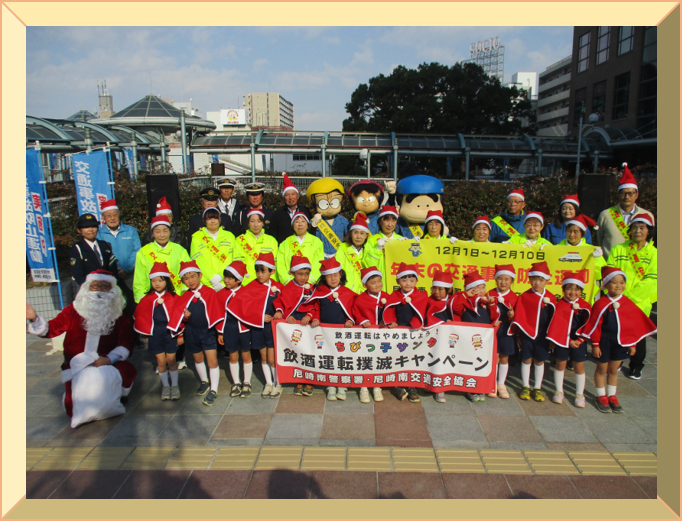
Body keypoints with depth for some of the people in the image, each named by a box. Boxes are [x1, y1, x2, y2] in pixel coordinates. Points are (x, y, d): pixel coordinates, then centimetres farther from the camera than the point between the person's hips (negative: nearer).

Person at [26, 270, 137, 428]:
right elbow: (50, 329, -2)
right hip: (76, 369, 0)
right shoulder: (74, 311, 1)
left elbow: (126, 345, -4)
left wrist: (109, 359, -20)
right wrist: (34, 319, -20)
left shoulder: (118, 317, 1)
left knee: (128, 369, -31)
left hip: (106, 366, 1)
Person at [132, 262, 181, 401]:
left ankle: (174, 385, 22)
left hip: (170, 332, -2)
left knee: (171, 360, 3)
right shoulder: (148, 298, -1)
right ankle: (165, 385, 26)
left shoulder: (173, 298, -6)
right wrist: (146, 333, 3)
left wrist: (180, 335, -1)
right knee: (161, 361, 8)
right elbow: (140, 315, 9)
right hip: (155, 334, 2)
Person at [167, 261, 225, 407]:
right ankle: (204, 383, 42)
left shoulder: (210, 293, -9)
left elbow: (217, 314, -5)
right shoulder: (183, 298, 0)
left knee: (212, 361, -7)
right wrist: (185, 317, -16)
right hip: (191, 333, 4)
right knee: (198, 359, 20)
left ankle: (213, 390, 7)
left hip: (207, 331, -4)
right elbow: (178, 317, 7)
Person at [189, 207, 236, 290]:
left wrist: (219, 277, -8)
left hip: (225, 282, 1)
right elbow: (199, 261, 1)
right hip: (206, 282, -1)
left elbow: (229, 260, 7)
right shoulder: (197, 237, 12)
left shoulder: (229, 236, 17)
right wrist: (213, 278, -11)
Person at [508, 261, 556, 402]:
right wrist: (519, 334, -4)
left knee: (539, 361, 12)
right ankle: (526, 387, 23)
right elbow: (519, 317, -4)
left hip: (543, 335, 1)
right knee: (526, 359, 8)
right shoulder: (524, 297, -6)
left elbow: (554, 318, 5)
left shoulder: (551, 298, -1)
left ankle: (538, 388, 25)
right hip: (527, 333, -1)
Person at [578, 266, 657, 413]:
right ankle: (601, 396, 28)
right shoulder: (600, 304, -16)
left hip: (621, 342, 3)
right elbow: (595, 325, -11)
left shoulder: (628, 304, -4)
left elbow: (635, 325, 4)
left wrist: (633, 344, 5)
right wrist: (595, 345, -9)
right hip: (604, 341, -3)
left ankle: (611, 396, 33)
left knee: (613, 370, 17)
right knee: (602, 369, 12)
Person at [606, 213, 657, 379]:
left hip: (640, 303, 0)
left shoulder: (654, 253, 2)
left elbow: (651, 280, -7)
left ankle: (636, 366, 26)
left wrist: (629, 296, -16)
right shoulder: (618, 249, 5)